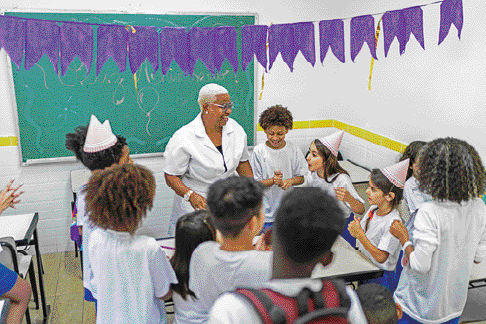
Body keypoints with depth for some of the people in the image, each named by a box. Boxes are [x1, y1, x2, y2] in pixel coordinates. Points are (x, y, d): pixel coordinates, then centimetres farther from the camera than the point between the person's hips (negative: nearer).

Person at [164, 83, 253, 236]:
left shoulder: (236, 130, 0)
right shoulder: (184, 138, -17)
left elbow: (242, 162, 15)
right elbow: (171, 176, -12)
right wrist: (190, 195, -28)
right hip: (196, 206, -4)